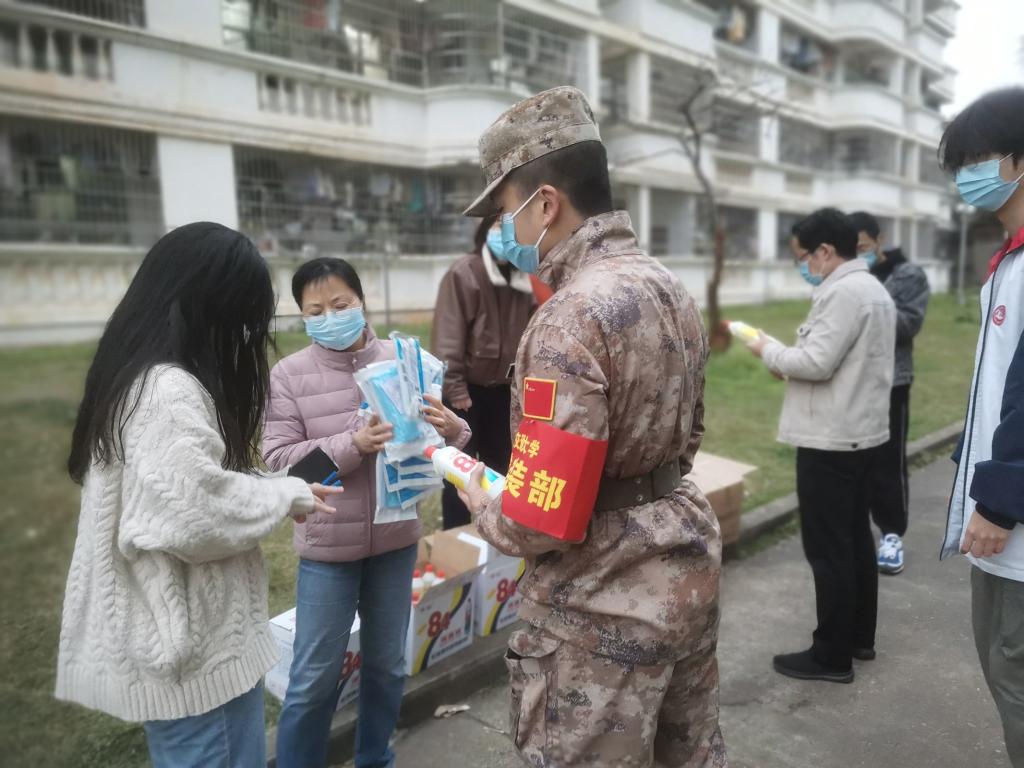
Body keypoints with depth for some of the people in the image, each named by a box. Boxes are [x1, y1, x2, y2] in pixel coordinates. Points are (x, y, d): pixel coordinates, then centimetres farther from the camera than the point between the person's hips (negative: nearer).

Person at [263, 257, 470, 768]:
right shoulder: (288, 375, -7)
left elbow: (431, 441, 1)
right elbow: (278, 460, -12)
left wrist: (452, 432, -23)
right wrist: (352, 445, -26)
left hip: (396, 540, 2)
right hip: (328, 546, -2)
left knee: (387, 663, 20)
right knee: (314, 676, 11)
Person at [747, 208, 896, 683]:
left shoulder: (843, 292, -18)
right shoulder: (872, 289, 15)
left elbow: (817, 362, -24)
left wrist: (769, 351, -8)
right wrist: (790, 367, 10)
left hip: (830, 439, -11)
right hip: (859, 432, 11)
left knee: (827, 548, -2)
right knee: (855, 539, 18)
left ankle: (832, 656, 9)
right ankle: (860, 637, 31)